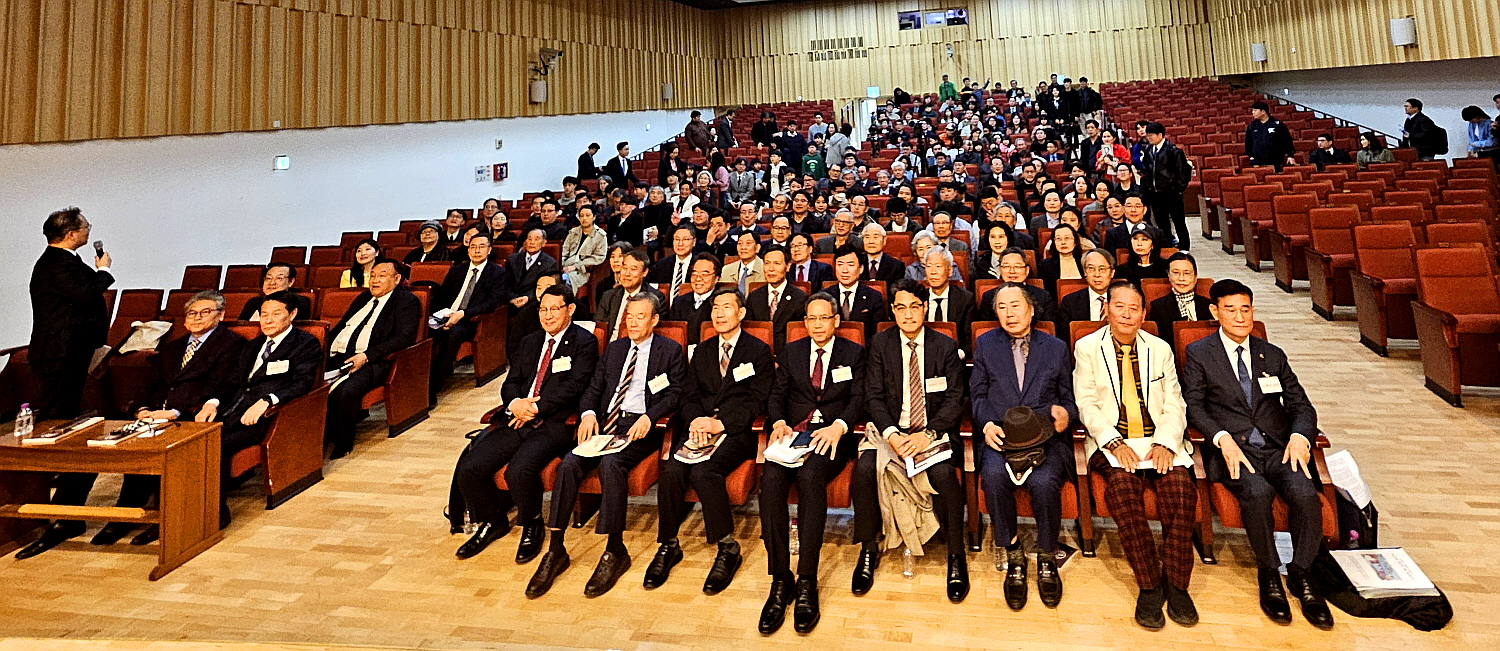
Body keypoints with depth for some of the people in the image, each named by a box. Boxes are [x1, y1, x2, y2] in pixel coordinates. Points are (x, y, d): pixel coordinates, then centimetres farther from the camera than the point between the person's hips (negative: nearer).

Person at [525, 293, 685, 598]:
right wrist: (588, 413, -3)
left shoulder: (670, 350, 9)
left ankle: (615, 551, -22)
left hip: (640, 426, -4)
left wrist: (649, 417, -17)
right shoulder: (614, 348, 23)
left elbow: (674, 394, 0)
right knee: (569, 464, -21)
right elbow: (593, 387, 18)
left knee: (611, 463, -33)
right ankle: (555, 550, -14)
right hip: (604, 422, 5)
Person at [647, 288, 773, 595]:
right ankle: (668, 546, -8)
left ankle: (727, 548, -15)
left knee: (703, 471, -31)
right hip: (699, 428, 4)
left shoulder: (759, 351, 6)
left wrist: (721, 423, -16)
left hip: (737, 431, -4)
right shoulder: (702, 351, 22)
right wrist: (695, 420, -9)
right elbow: (688, 394, 14)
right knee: (672, 470, -24)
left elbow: (756, 400, -3)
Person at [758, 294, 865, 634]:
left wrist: (838, 427, -17)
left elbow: (858, 399, 2)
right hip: (793, 432, 2)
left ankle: (807, 583, -29)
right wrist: (779, 421, -9)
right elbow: (777, 394, 13)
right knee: (771, 479, -30)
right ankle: (780, 580, -24)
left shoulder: (854, 353, 13)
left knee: (810, 476, -35)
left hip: (832, 436, -2)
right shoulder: (790, 351, 20)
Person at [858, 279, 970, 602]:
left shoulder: (946, 346, 4)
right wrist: (891, 434, -18)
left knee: (944, 473, -32)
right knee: (864, 469, -28)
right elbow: (873, 397, 0)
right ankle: (868, 550, -5)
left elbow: (954, 400, -2)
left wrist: (928, 434, -19)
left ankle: (956, 555, -8)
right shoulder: (879, 344, 5)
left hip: (934, 431, -1)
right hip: (890, 429, 1)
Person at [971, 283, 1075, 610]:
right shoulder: (985, 344, 15)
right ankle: (1013, 557, -13)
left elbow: (1068, 397, 16)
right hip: (1000, 436, 0)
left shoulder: (1056, 347, 16)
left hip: (1046, 437, 0)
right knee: (994, 476, -33)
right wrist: (987, 424, -8)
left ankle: (1047, 559, -5)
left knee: (1044, 482, -31)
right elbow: (978, 395, 11)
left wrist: (1065, 413, -8)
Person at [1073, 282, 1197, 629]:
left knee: (1181, 486, -27)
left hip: (1160, 441, 2)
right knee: (1122, 483, -32)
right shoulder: (1087, 348, 7)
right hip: (1111, 442, -2)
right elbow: (1086, 404, -1)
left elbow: (1174, 404, 8)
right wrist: (1114, 442, -15)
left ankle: (1176, 584, -13)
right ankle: (1148, 585, -21)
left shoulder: (1160, 349, 15)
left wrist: (1165, 443, -11)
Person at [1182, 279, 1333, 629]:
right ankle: (1268, 574, -7)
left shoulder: (1272, 355, 20)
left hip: (1278, 447, 3)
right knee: (1258, 492, -32)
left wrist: (1299, 435, -7)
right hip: (1233, 450, -3)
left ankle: (1299, 574, -3)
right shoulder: (1199, 353, 9)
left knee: (1306, 493, -26)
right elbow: (1194, 405, 0)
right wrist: (1223, 439, -17)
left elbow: (1301, 405, 15)